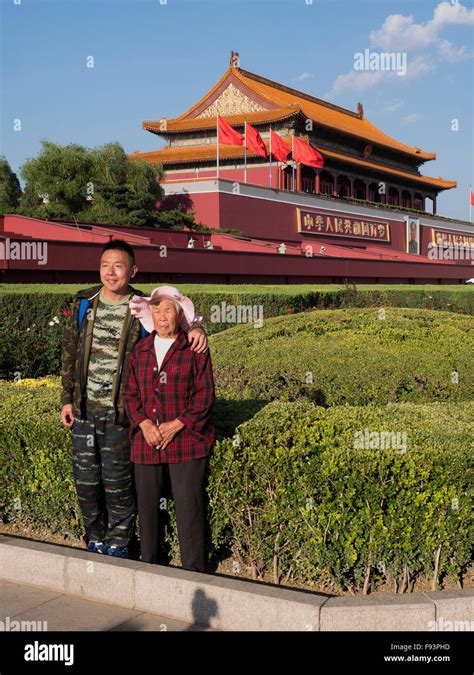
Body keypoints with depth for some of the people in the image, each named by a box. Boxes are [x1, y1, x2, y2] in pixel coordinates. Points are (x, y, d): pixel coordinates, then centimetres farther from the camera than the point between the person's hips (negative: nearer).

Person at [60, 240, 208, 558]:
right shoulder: (84, 303, 4)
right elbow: (70, 353, 11)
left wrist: (196, 329, -20)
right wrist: (67, 398, 8)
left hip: (120, 412, -3)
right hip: (84, 409, 3)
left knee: (117, 483, 3)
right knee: (85, 479, 10)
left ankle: (118, 546, 22)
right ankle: (96, 541, 30)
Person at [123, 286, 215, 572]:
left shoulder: (195, 350, -1)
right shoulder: (140, 351, 11)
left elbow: (205, 396, -4)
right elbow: (130, 394, 10)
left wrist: (176, 425, -12)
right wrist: (144, 424, -8)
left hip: (186, 439, -4)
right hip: (146, 440, 4)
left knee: (189, 505, -4)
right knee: (147, 504, 9)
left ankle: (195, 571, 7)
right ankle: (149, 566, 25)